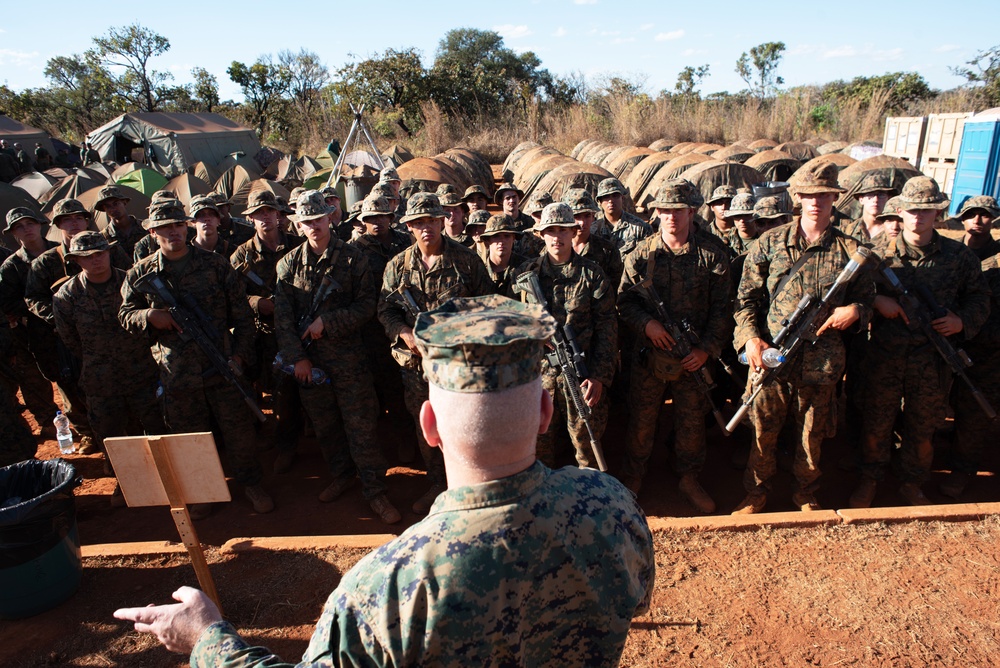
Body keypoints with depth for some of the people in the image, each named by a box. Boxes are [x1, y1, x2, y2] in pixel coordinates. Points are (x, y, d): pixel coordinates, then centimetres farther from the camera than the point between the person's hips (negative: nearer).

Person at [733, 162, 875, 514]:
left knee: (812, 435, 16)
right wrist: (751, 337, -11)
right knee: (763, 431, 11)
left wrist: (855, 310, -12)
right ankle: (756, 494, 31)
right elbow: (746, 297, 2)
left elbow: (866, 298, 11)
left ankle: (806, 495, 38)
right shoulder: (770, 242, 1)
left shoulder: (850, 249, 2)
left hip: (822, 361, 1)